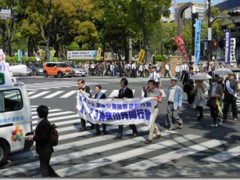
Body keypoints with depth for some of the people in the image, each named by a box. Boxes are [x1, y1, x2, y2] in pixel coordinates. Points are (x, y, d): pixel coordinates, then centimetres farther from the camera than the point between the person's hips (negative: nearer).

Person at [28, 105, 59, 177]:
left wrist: (34, 138, -16)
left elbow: (44, 137, -25)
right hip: (43, 150, 10)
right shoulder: (44, 122, 7)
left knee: (43, 167, 1)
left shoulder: (44, 123, -23)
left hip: (45, 150, -10)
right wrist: (34, 136, 9)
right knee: (45, 165, 22)